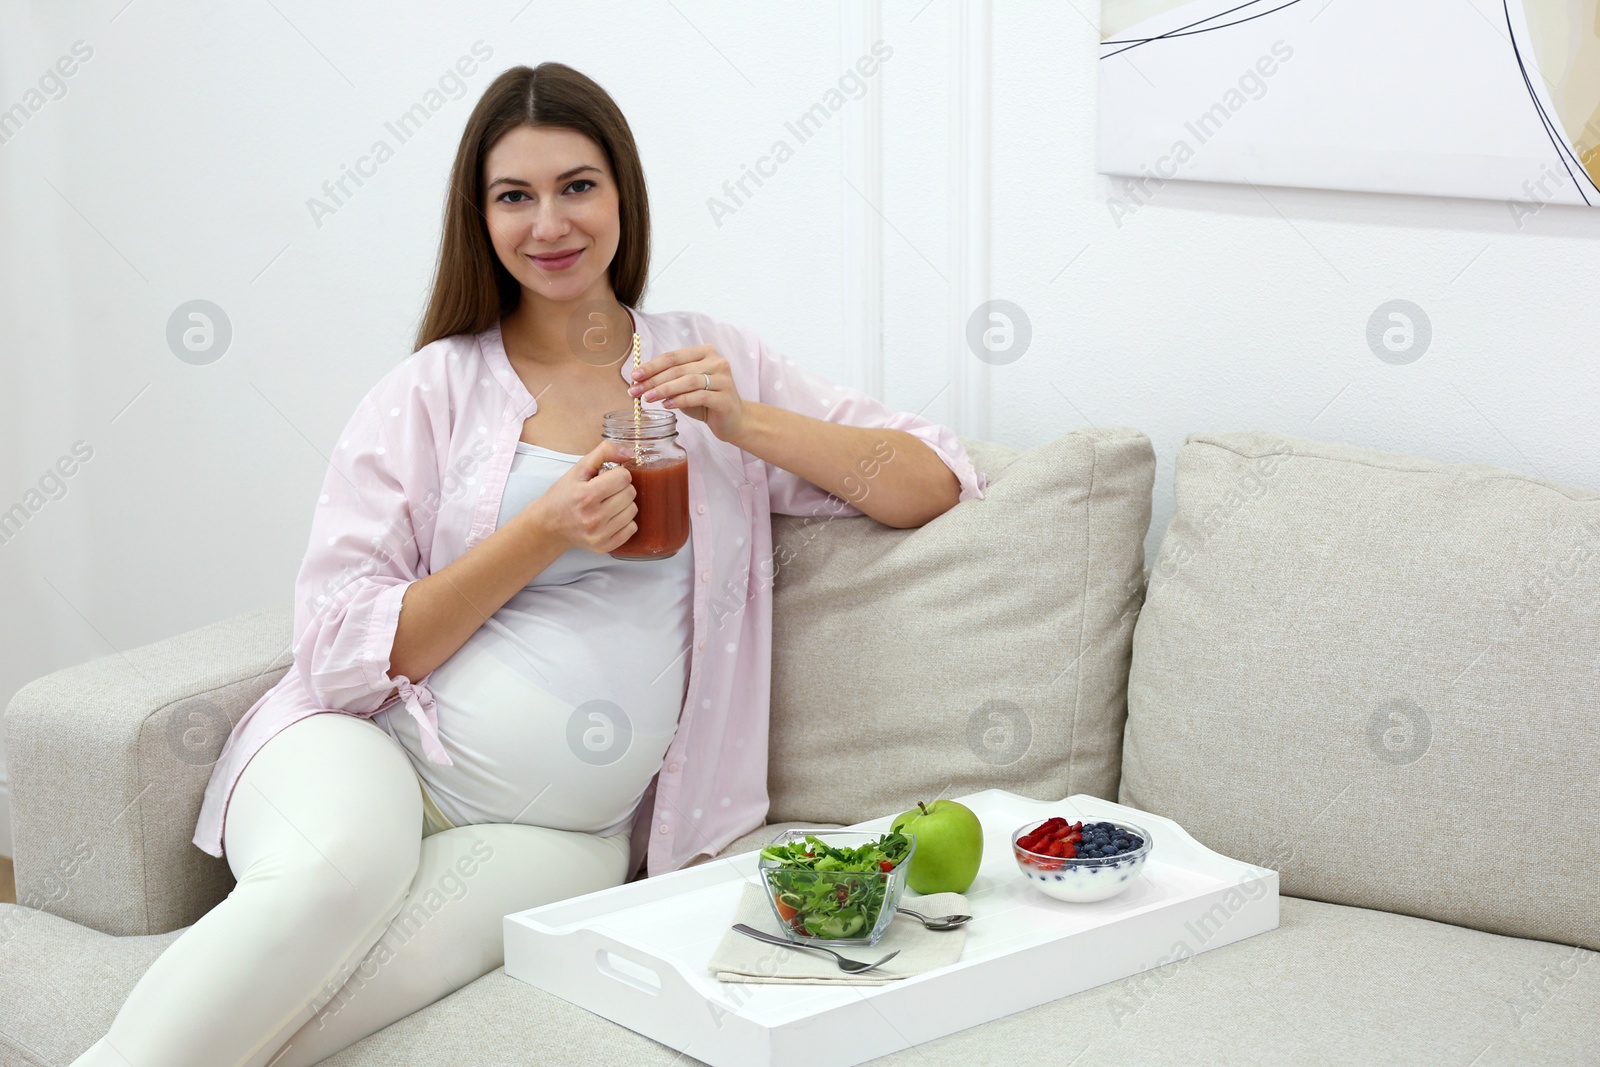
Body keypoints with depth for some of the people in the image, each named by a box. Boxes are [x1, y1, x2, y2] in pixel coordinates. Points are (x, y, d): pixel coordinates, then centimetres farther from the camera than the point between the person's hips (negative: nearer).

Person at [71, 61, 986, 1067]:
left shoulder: (713, 361, 12)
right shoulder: (435, 388, 5)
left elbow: (938, 484, 7)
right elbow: (342, 650, -3)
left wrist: (748, 424, -7)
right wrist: (545, 533, -13)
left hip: (558, 825, 1)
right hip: (365, 755, -1)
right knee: (337, 872, -37)